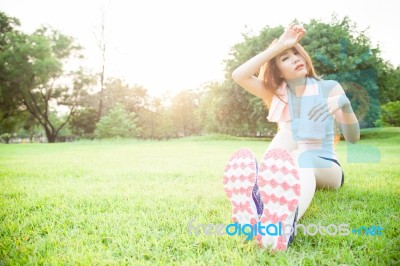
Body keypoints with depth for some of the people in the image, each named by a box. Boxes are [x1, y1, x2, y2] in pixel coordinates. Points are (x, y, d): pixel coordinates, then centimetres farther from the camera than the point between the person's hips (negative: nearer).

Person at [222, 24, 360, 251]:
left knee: (304, 158, -38)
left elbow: (353, 137, -10)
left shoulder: (329, 88, 0)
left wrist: (345, 103, -30)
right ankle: (256, 202, -63)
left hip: (327, 168, -1)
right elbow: (239, 76, -12)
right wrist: (278, 46, -12)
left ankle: (287, 221, -70)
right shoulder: (276, 94, 5)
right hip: (291, 167, 2)